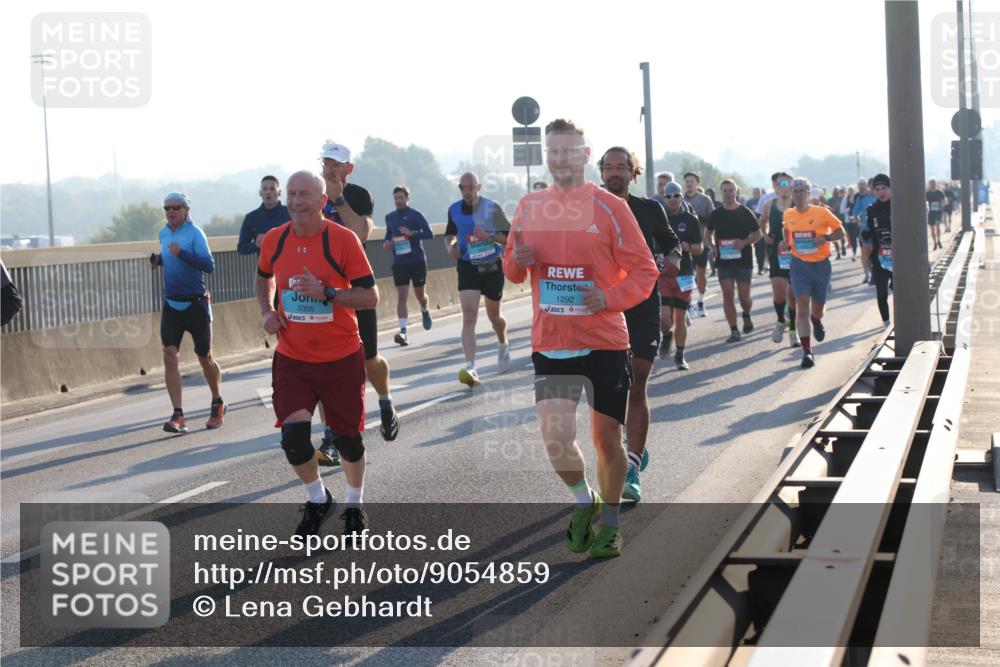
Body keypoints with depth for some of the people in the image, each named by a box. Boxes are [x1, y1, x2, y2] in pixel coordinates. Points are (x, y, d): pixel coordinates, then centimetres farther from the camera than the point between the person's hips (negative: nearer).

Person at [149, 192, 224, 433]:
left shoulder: (194, 233, -12)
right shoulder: (164, 233, 8)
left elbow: (209, 264, -24)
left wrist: (181, 253, -34)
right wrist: (158, 259, 6)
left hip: (196, 304, -5)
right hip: (171, 304, 5)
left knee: (205, 358, 7)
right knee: (170, 355, -10)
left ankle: (218, 404, 32)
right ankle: (177, 415, -13)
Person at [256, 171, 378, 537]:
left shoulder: (343, 240, -13)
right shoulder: (274, 240, -1)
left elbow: (370, 296, -13)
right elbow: (264, 277, 21)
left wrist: (325, 292, -25)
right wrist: (267, 310, 3)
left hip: (341, 359, -2)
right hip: (292, 359, 2)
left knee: (347, 437, 9)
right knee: (293, 435, -13)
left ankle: (354, 504, 36)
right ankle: (317, 499, 15)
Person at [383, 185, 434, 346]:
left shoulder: (415, 215, -4)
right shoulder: (389, 217, 10)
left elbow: (429, 234, -10)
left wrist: (411, 233, -23)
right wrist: (386, 243, 2)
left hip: (417, 261, -2)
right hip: (399, 263, 2)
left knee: (420, 294, 12)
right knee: (402, 296, -10)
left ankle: (424, 311, 47)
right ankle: (403, 331, -17)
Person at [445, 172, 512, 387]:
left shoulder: (492, 208, -9)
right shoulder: (454, 210, 2)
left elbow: (509, 237, -8)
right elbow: (449, 234, 19)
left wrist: (488, 236, -24)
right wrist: (450, 245, -3)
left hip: (492, 266, -1)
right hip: (467, 266, 1)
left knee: (494, 315, 16)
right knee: (469, 316, -15)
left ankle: (503, 347, 49)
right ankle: (471, 368, -22)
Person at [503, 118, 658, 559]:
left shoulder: (609, 207, -5)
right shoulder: (529, 207, 6)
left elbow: (643, 271, -3)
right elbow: (512, 268, 18)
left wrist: (610, 298, -20)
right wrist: (516, 261, -6)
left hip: (604, 342, -2)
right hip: (550, 344, 2)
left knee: (606, 436, 7)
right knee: (555, 438, -11)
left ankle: (608, 522, 29)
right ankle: (583, 501, 20)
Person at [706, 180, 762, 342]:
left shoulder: (745, 212, -1)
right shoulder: (716, 214, 5)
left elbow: (757, 233, 3)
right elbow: (709, 232, 19)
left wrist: (745, 242, -15)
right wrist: (712, 246, 0)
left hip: (743, 260, -2)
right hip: (724, 260, 2)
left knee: (744, 297, -1)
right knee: (727, 294, -6)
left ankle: (746, 316, 33)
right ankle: (734, 330, 0)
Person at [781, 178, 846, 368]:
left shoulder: (822, 212, -8)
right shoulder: (788, 215, 1)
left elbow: (840, 232, -1)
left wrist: (826, 238, -20)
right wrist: (786, 242, 3)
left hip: (821, 265, -1)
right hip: (800, 265, 1)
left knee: (817, 308, 13)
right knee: (802, 306, -14)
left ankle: (817, 320, 53)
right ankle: (807, 351, -14)